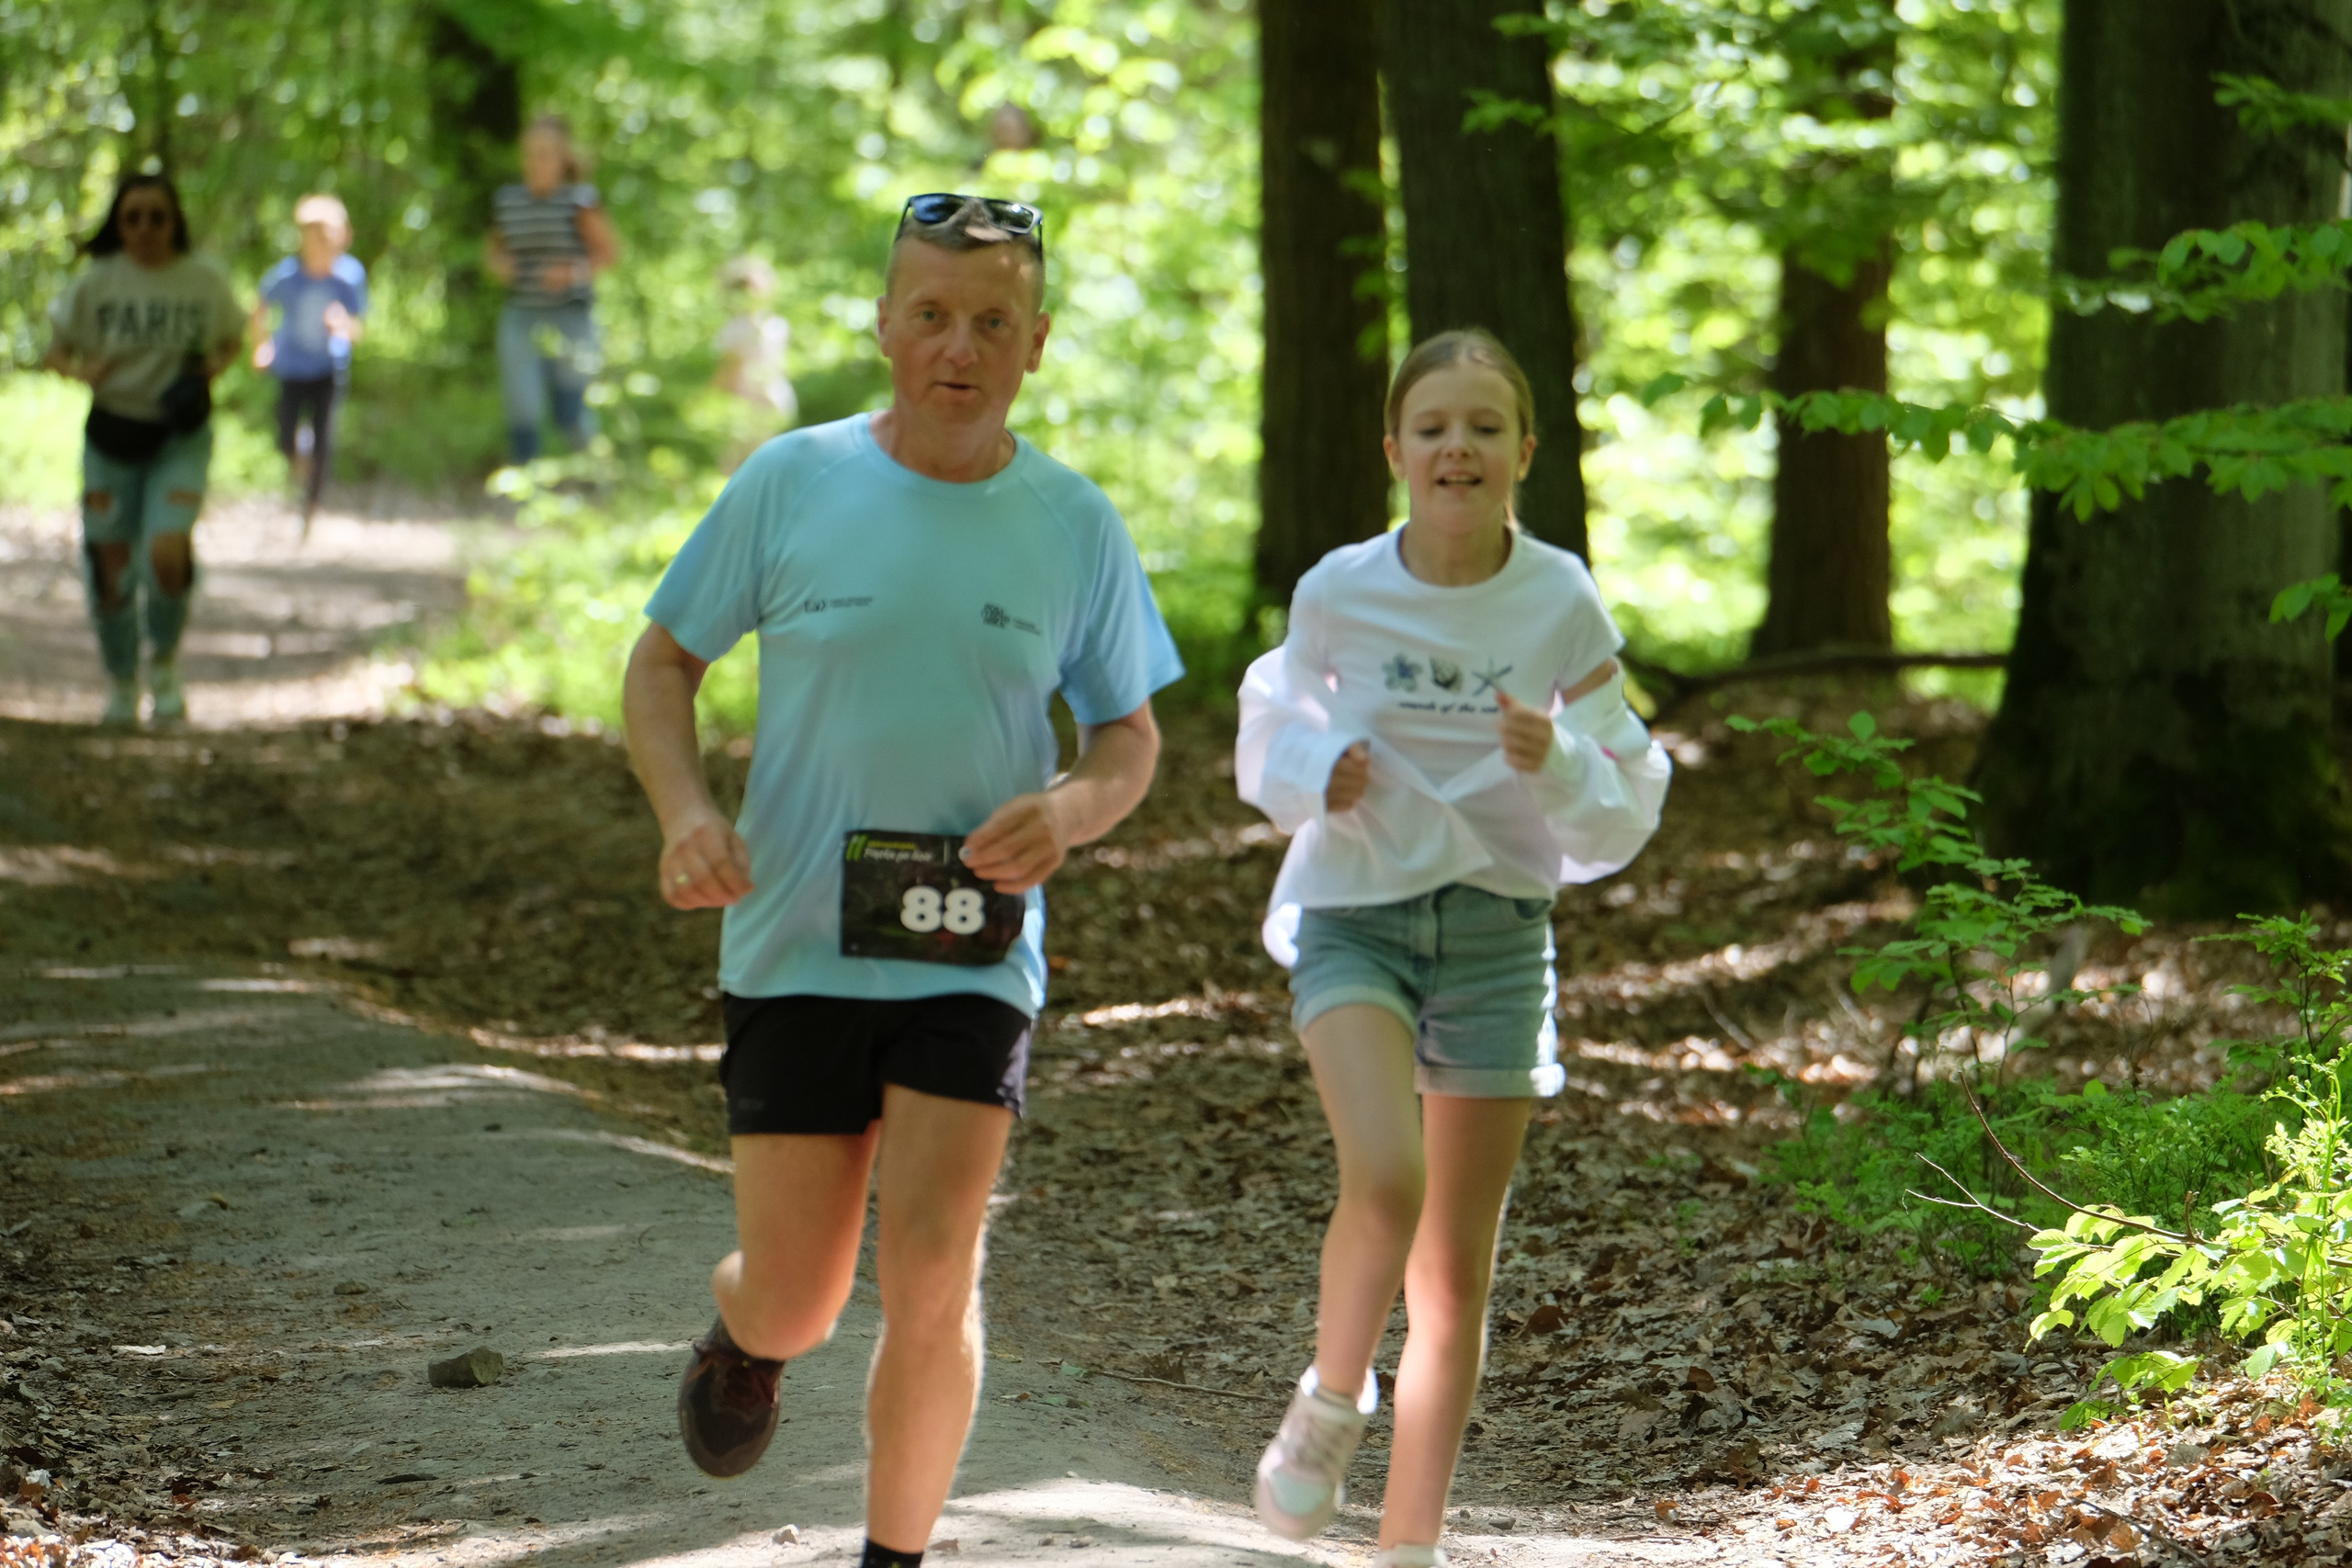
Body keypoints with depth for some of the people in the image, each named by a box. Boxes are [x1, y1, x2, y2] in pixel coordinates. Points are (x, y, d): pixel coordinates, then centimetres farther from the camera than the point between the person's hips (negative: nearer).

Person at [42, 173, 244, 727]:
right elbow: (56, 350, 6)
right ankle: (120, 683, 25)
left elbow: (231, 340, 14)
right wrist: (81, 370, -16)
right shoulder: (96, 282, -3)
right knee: (111, 567, 3)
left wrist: (213, 367, -7)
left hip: (181, 437, -1)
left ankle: (164, 663, 8)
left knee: (166, 553, -20)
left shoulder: (205, 281, -2)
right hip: (112, 433, 1)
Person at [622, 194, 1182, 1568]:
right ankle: (743, 1340, 40)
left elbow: (1131, 736, 11)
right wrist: (688, 812, -11)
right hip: (796, 944, 0)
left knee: (932, 1273, -13)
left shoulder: (1077, 528, 1)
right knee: (797, 1301, 1)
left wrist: (1071, 811, -12)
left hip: (976, 956, 0)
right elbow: (663, 661, 7)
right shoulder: (791, 485, -2)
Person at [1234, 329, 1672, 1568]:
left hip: (1497, 925, 2)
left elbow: (1628, 813, -1)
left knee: (1458, 1260, 6)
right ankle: (1331, 1400, 3)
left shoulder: (1563, 604, -6)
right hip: (1354, 913, -1)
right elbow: (1274, 724, 13)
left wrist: (1555, 764, -21)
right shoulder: (1340, 593, -6)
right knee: (1386, 1177, -26)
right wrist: (1315, 775, -9)